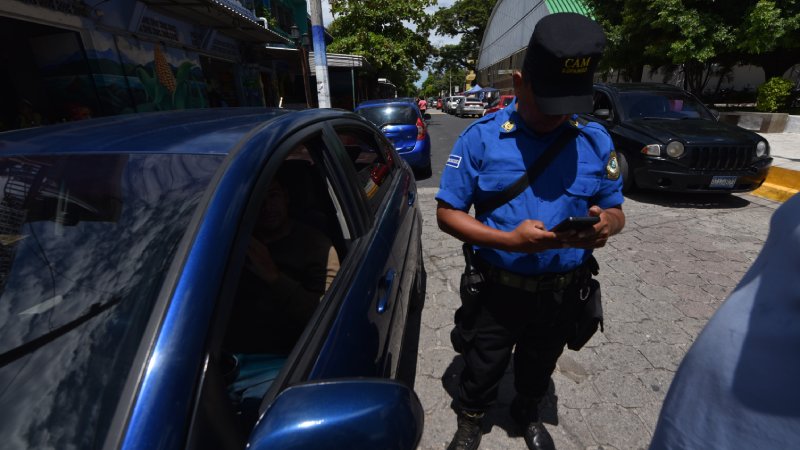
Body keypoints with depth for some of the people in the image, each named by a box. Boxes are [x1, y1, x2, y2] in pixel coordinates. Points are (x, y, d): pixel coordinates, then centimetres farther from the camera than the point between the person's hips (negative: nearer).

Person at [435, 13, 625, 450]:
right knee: (482, 368, 20)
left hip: (563, 291, 3)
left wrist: (606, 225, -23)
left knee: (538, 366, 29)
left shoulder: (596, 140, -5)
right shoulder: (480, 137, -14)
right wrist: (508, 239, -29)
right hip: (499, 289, -2)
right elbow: (447, 213, -14)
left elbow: (615, 210, 3)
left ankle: (527, 413, 62)